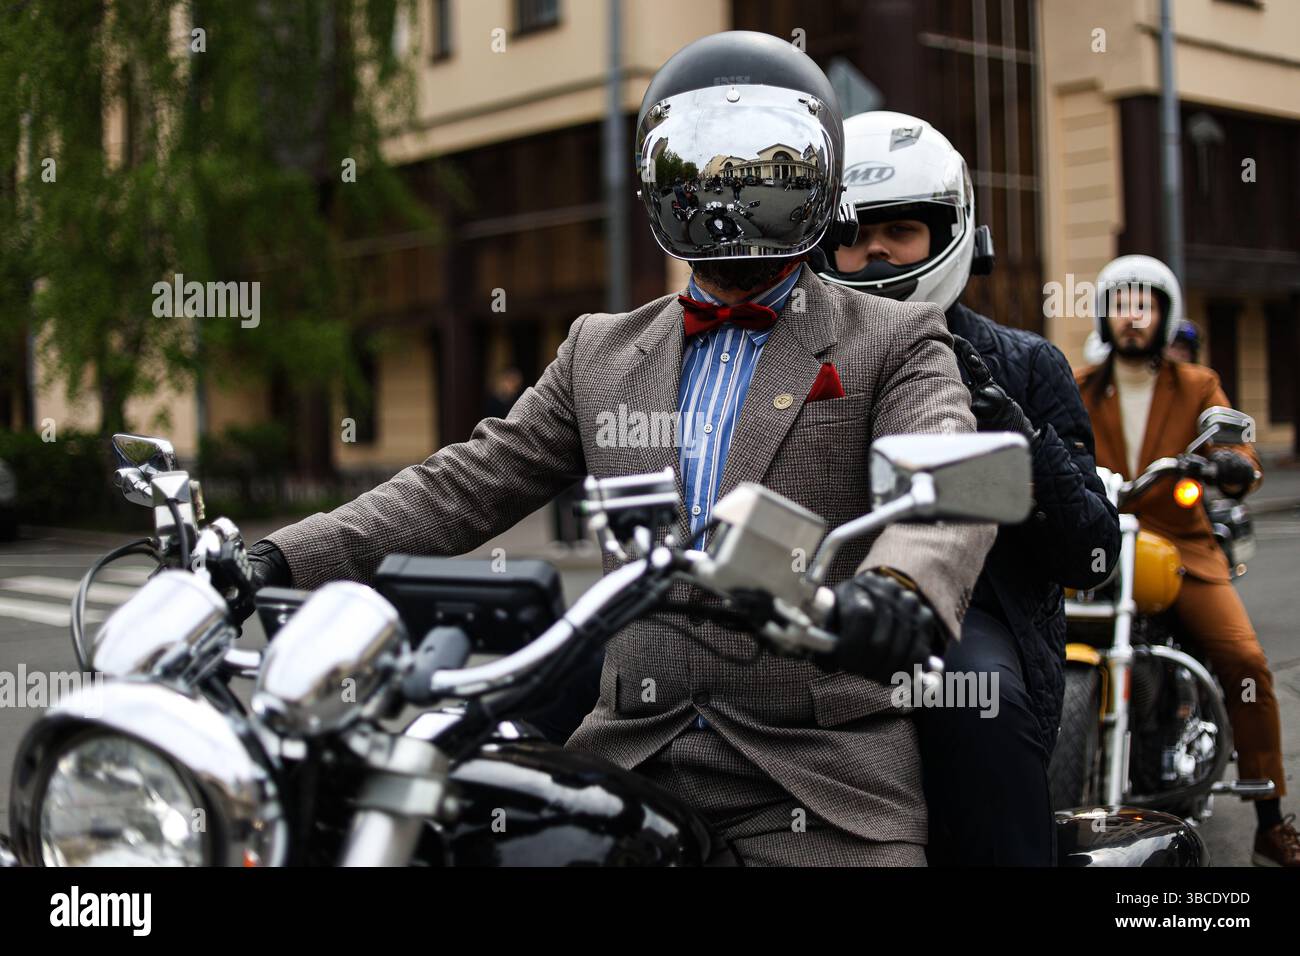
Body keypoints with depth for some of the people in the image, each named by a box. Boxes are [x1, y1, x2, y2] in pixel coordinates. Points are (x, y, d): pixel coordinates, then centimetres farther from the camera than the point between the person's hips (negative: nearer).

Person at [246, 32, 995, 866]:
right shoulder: (601, 352, 16)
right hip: (630, 760, 4)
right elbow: (469, 485, 11)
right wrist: (279, 561, -1)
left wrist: (901, 582, -39)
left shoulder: (896, 344, 4)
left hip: (819, 776, -3)